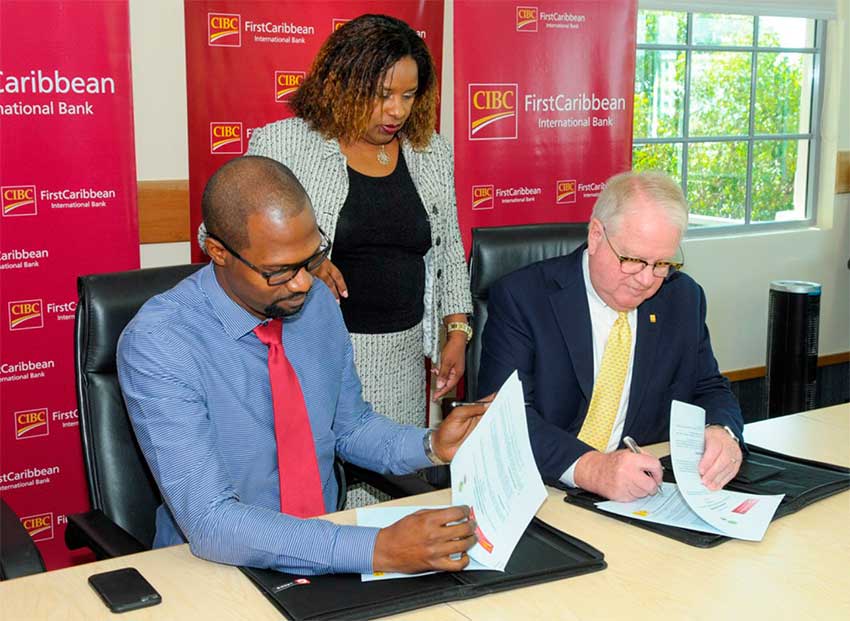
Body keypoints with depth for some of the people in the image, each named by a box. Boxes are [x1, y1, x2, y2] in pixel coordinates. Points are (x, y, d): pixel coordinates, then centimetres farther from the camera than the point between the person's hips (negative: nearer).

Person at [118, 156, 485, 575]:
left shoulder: (318, 303, -2)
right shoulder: (156, 344, -21)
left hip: (326, 553, 4)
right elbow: (209, 523, -27)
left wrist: (432, 446, -7)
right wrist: (378, 549, -33)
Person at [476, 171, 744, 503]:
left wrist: (720, 432, -12)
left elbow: (709, 389, 12)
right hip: (545, 494, -6)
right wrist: (588, 468, -33)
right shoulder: (521, 298, -10)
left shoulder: (683, 298, 5)